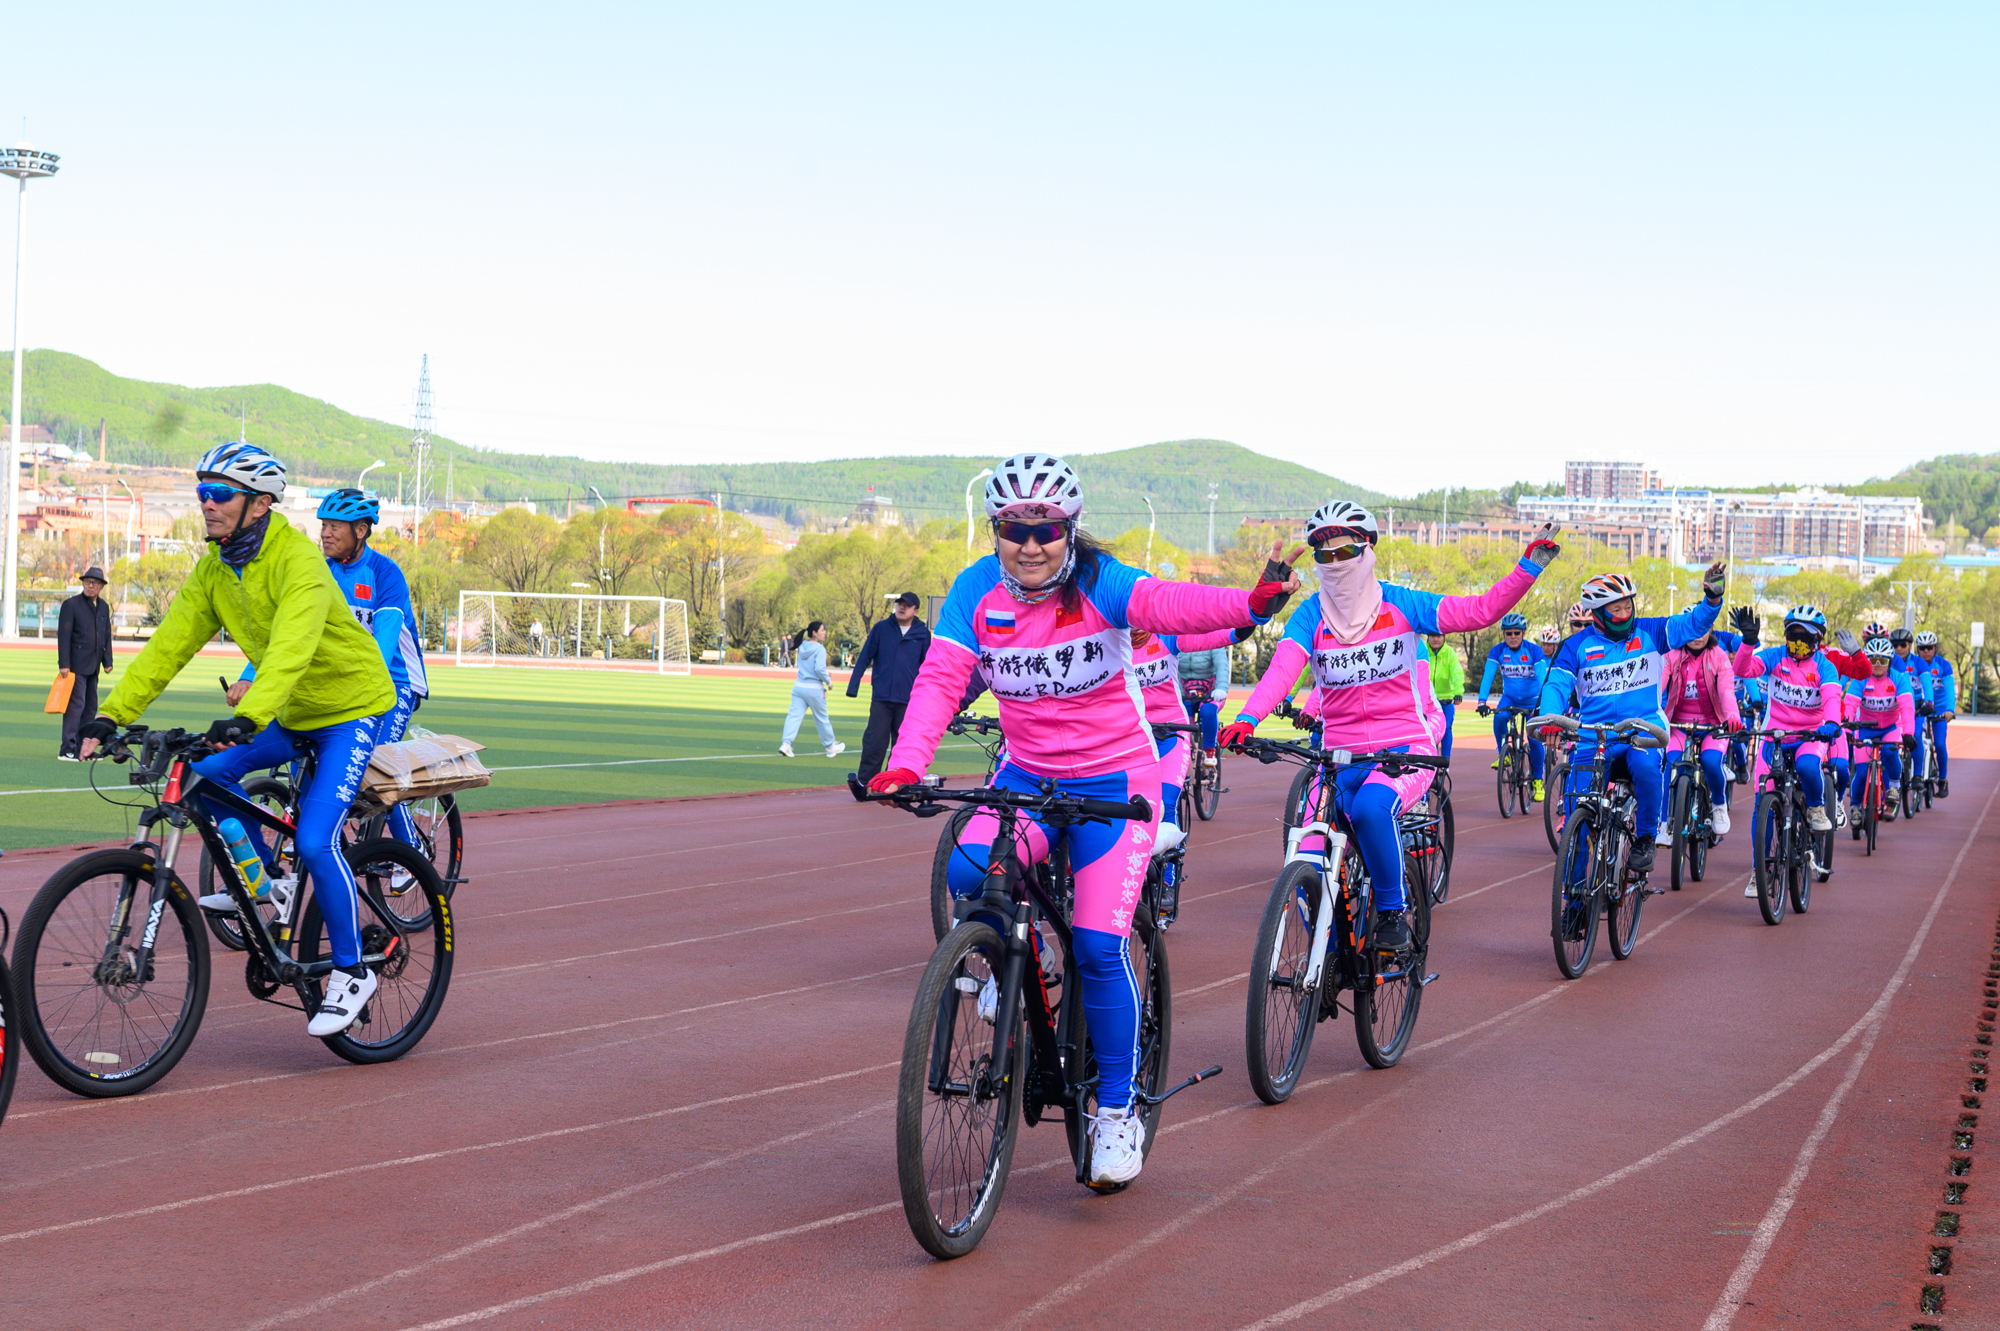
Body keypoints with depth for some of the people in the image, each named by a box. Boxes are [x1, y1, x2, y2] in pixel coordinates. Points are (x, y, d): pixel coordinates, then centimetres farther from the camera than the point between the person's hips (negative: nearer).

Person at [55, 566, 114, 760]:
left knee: (90, 706, 9)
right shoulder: (71, 605, -5)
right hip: (76, 664, -7)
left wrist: (107, 661, 10)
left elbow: (107, 636, 18)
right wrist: (63, 664, -15)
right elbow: (63, 635, -10)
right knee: (76, 704, -10)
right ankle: (67, 749, -9)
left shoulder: (103, 607, 13)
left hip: (92, 666, 7)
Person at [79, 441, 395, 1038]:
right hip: (292, 714, 8)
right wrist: (112, 714, -16)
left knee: (315, 841, -19)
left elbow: (291, 647, -41)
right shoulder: (213, 571, -3)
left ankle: (351, 972, -4)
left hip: (351, 709, -8)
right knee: (206, 773, -11)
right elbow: (168, 645, -6)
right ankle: (263, 881, 10)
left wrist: (249, 716, -54)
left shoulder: (297, 560, -26)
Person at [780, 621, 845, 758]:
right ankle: (830, 747, 25)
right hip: (814, 688, -5)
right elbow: (819, 669, -22)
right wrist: (828, 681, -7)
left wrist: (825, 675, 15)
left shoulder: (802, 647, 9)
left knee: (794, 715, -1)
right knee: (822, 718, 10)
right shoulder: (819, 649, -14)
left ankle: (786, 743, -17)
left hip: (799, 685, 5)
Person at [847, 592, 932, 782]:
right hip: (881, 698, -1)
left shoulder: (923, 634, 6)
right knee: (874, 743, -6)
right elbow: (864, 658, 5)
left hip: (908, 701, 1)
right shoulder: (881, 628, 4)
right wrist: (853, 686, -2)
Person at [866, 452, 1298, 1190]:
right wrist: (905, 764, -32)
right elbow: (939, 679, -15)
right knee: (968, 871, -27)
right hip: (1027, 776, 3)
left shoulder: (1098, 584, -17)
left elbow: (1167, 603, -36)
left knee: (1100, 948, -10)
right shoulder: (976, 592, -7)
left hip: (1114, 779, -3)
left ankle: (1117, 1111, 7)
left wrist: (1251, 603, -57)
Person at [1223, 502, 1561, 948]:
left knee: (1370, 807, -36)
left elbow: (1478, 611, -8)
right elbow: (1281, 671, -15)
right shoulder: (1309, 617, 2)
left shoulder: (1399, 604, -1)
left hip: (1406, 748, -3)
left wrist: (1529, 568, -19)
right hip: (1340, 755, 3)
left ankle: (1393, 912, -16)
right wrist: (1246, 719, -33)